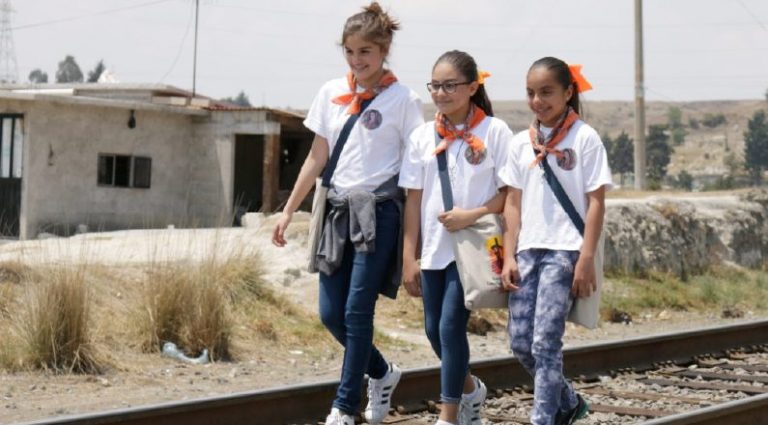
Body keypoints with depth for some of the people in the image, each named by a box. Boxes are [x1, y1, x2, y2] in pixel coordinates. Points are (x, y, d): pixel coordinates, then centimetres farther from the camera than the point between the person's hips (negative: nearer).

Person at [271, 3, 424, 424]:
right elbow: (317, 157, 13)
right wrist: (288, 210, 10)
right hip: (340, 208, 5)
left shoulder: (402, 99, -5)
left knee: (357, 311, -5)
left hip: (379, 211, -5)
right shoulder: (331, 93, 8)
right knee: (330, 312, 6)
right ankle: (381, 372, 31)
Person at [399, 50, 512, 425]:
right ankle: (470, 390, 36)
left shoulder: (494, 132, -5)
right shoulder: (423, 136, 5)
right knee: (434, 329, 10)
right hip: (434, 250, 5)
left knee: (451, 324, -11)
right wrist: (409, 258, 3)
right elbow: (413, 200, 6)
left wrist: (472, 215, -19)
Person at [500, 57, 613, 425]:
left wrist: (586, 260, -10)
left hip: (564, 250, -5)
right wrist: (509, 257, 4)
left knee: (545, 342, -11)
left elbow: (596, 202, -5)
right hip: (528, 249, 5)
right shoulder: (521, 143, 10)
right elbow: (513, 203, 11)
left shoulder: (584, 138, -3)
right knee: (520, 342, 3)